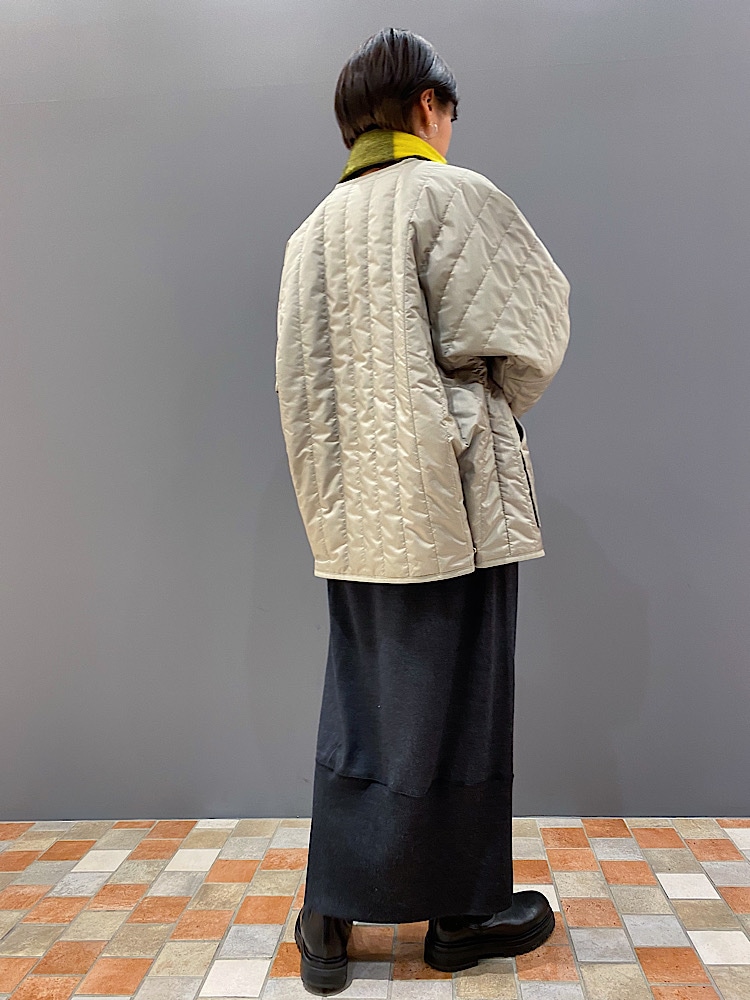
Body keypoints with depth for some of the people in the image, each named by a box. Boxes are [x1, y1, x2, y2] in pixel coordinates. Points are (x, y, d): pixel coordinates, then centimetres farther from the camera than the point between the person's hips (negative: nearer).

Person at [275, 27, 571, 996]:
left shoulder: (312, 231, 13)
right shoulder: (452, 195, -5)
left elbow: (300, 373, 11)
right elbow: (534, 319, -6)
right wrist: (496, 402, 12)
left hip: (353, 504, 6)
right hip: (450, 493, -6)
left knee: (360, 700, 13)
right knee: (455, 702, 5)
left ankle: (330, 917, 19)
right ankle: (462, 912, 22)